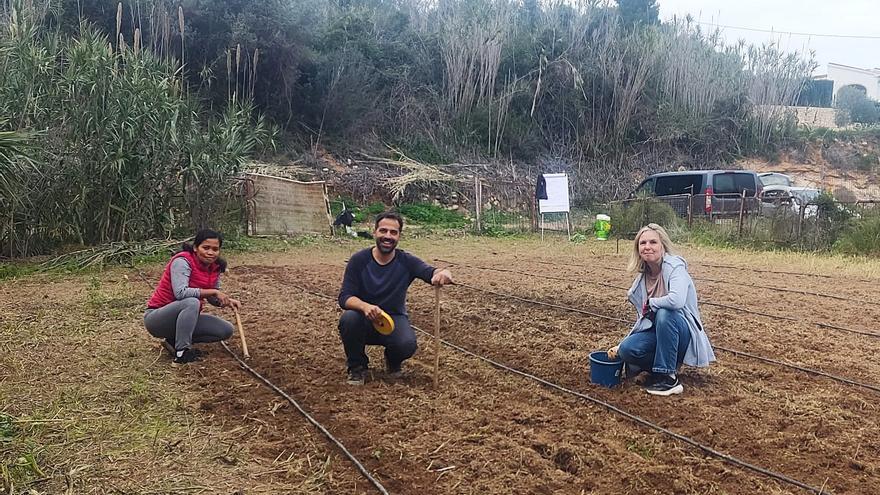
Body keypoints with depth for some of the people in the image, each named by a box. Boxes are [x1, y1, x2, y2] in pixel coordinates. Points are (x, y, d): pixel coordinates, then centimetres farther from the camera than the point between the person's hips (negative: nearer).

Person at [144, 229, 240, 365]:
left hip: (184, 318, 8)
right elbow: (181, 293, -33)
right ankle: (181, 354, -30)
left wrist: (227, 301, -9)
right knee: (192, 302, -36)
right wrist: (213, 292, -29)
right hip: (156, 317, -8)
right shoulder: (182, 261, -19)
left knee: (226, 330, -4)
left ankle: (175, 341, 2)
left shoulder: (214, 267, 1)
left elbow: (213, 298, 12)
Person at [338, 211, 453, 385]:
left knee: (408, 344, -31)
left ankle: (393, 361, 10)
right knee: (348, 318, -33)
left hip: (394, 319, 0)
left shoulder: (406, 261, -8)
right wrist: (365, 306, -39)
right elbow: (344, 297, -15)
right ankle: (357, 366, -4)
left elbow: (429, 272, -28)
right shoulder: (359, 260, -10)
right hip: (364, 320, 0)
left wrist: (443, 273, -55)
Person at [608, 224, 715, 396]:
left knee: (664, 314, -36)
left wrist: (650, 303, -18)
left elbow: (676, 301, -37)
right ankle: (665, 365, 5)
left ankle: (669, 378, -22)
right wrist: (620, 345, 4)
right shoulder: (642, 277, 4)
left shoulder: (675, 267, -16)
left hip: (684, 333, -5)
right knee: (627, 349, -22)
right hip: (657, 332, 5)